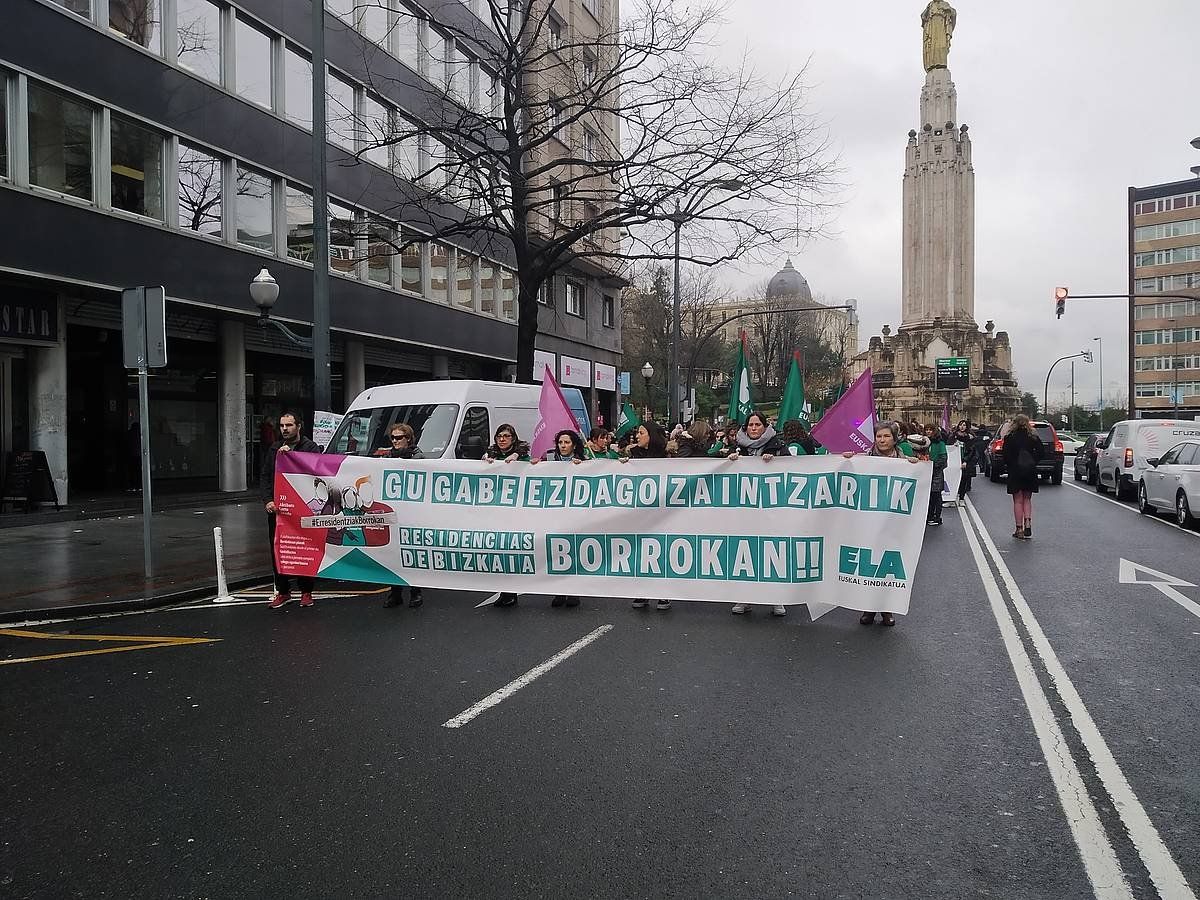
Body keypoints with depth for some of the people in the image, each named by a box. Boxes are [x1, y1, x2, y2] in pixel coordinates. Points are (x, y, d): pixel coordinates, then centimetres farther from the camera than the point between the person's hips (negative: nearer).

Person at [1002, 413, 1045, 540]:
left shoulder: (1010, 437, -8)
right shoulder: (1033, 437, -1)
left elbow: (1004, 453, -15)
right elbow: (1042, 451, -6)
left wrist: (1009, 465, -1)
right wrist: (1033, 462, 3)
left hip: (1015, 472, -2)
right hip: (1030, 472, 2)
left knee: (1018, 501, 5)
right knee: (1027, 499, 14)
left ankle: (1019, 529, 4)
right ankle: (1028, 525, -1)